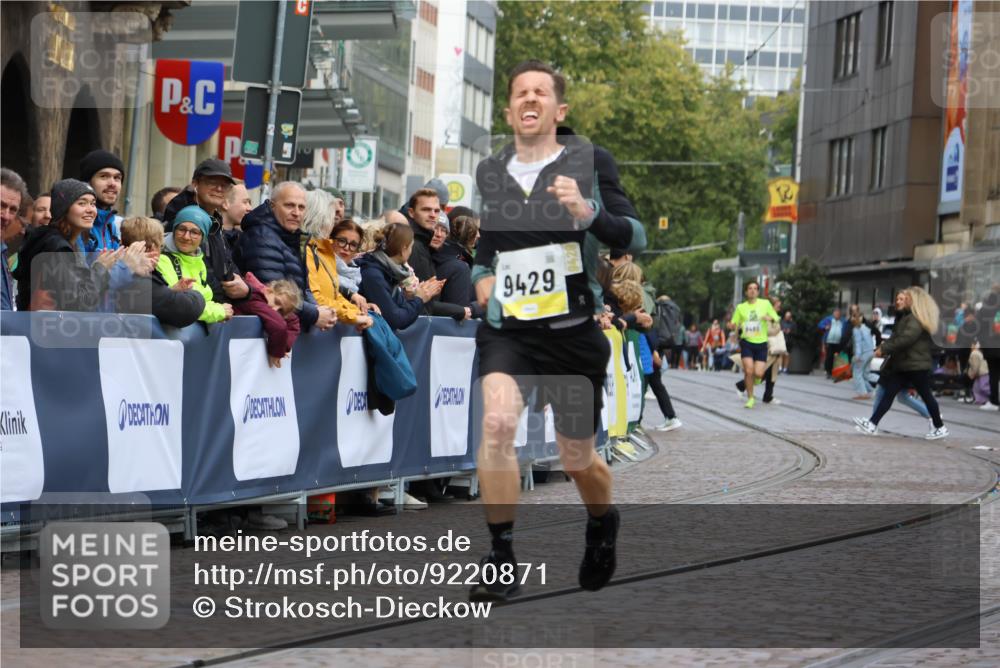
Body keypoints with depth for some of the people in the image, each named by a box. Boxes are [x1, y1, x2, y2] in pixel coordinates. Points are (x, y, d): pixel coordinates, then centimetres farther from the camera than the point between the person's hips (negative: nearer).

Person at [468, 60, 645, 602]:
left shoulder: (589, 162, -1)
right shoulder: (489, 173, 10)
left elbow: (635, 237, -9)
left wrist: (587, 211, -26)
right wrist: (481, 277, 7)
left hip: (573, 333, -1)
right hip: (507, 330, 2)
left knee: (578, 459, 9)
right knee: (496, 421, -25)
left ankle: (603, 524, 45)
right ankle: (502, 561, -16)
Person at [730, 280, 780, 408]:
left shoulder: (765, 304, 4)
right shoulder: (741, 307, 7)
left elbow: (776, 320, 7)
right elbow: (734, 325, 9)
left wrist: (770, 318, -16)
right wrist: (732, 326, -15)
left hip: (761, 343, 0)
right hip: (746, 342, 0)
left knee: (758, 374, -11)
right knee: (749, 370, -16)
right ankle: (750, 398, 2)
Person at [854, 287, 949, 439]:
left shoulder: (916, 319, -15)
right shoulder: (904, 317, 18)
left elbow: (906, 339, -25)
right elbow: (896, 337, 20)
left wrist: (884, 349, -20)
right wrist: (884, 348, 3)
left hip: (916, 365, -9)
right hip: (902, 365, 9)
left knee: (926, 395, 2)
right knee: (889, 393, 1)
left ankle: (940, 428, 15)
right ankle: (872, 424, -5)